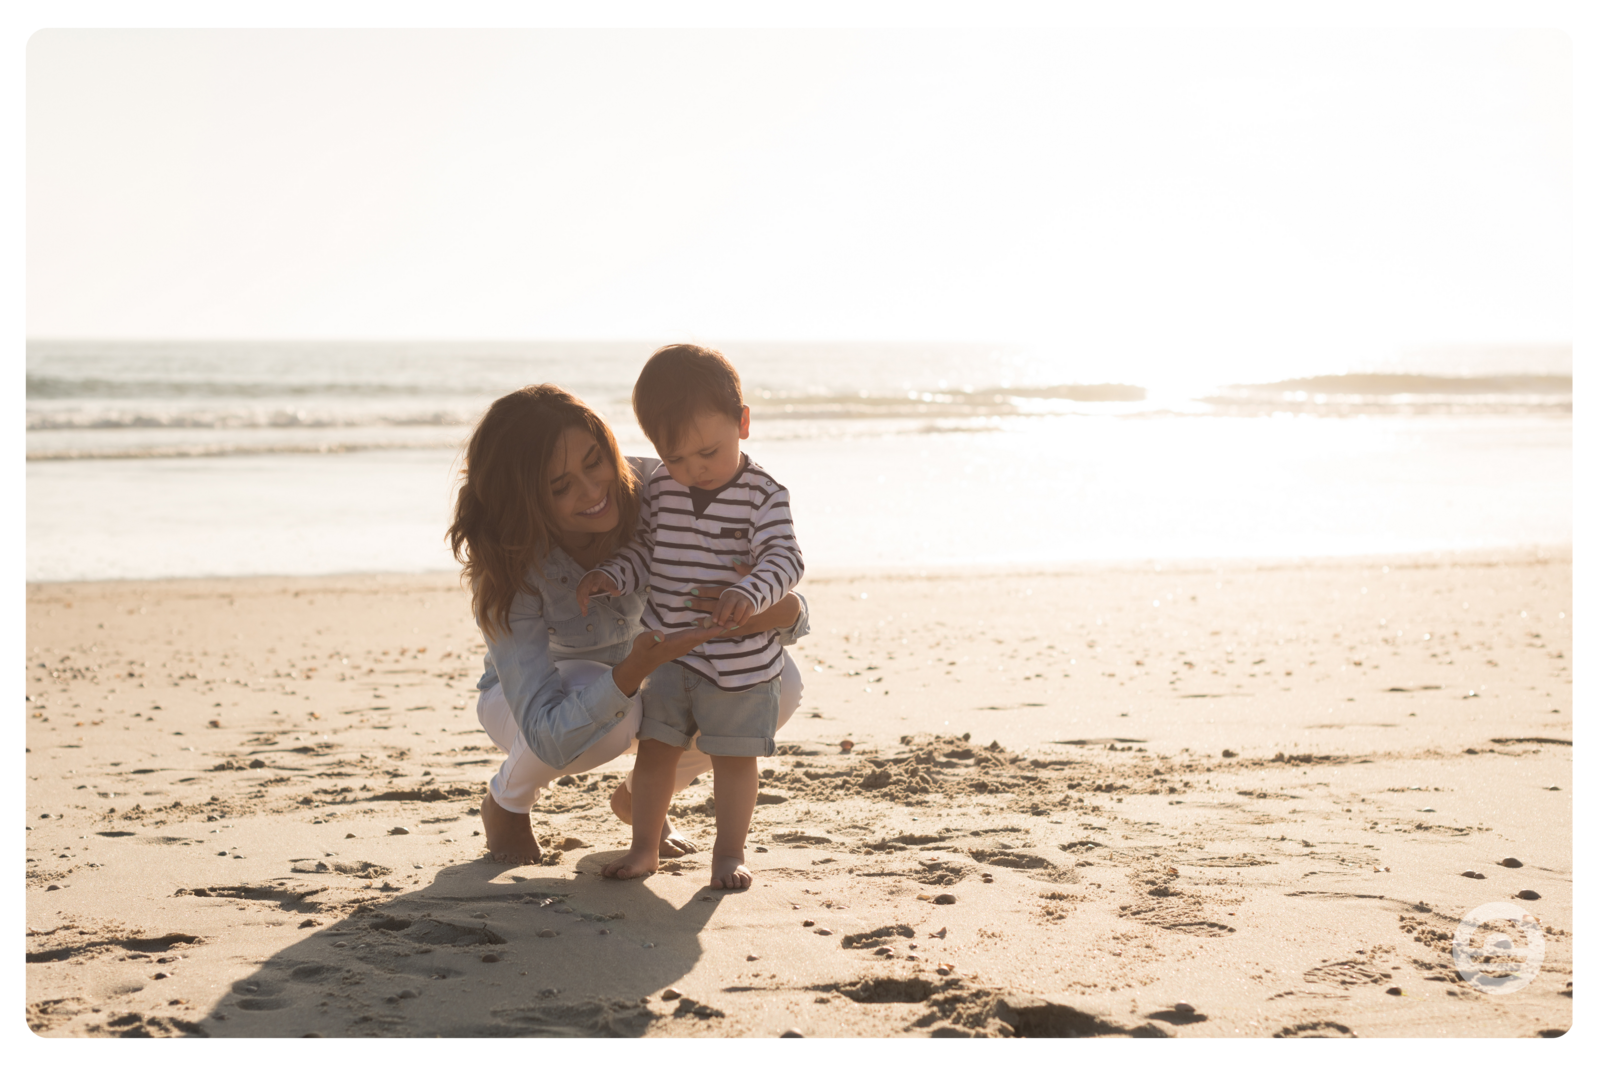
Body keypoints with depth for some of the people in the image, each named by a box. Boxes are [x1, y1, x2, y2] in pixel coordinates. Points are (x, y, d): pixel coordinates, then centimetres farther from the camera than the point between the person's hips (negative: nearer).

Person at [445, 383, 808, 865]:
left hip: (642, 674, 3)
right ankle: (506, 802, -2)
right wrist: (630, 674, -58)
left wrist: (779, 611, -47)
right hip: (533, 695, -3)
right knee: (606, 712, -39)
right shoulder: (508, 571, -35)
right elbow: (550, 737, -41)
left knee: (776, 681, -23)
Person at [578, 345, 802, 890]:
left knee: (734, 755, 5)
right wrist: (610, 575, -11)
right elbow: (643, 552, 9)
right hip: (668, 650, 4)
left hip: (742, 656, -4)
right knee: (655, 745, 9)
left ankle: (729, 852, 19)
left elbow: (784, 558, -22)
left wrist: (749, 593, -41)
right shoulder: (661, 489, 0)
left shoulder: (763, 495, -14)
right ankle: (644, 847, 22)